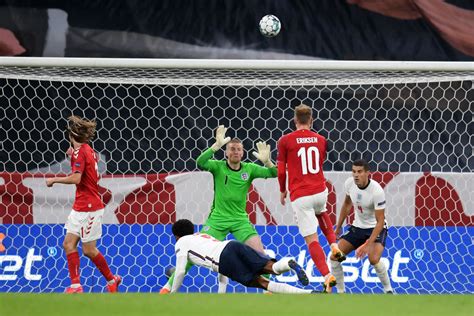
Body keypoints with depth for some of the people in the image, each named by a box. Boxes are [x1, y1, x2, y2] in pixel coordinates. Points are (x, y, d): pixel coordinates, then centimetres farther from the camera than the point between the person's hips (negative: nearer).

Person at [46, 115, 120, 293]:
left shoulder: (79, 152, -16)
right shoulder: (88, 151, 12)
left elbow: (76, 179, -25)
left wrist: (54, 180, -13)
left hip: (89, 208, -9)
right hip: (80, 207, 9)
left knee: (89, 249, 0)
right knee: (69, 244, 3)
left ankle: (112, 280, 16)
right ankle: (76, 286, -2)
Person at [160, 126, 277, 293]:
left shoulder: (249, 169, 0)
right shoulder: (218, 166, -5)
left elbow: (273, 173, -8)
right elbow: (200, 162, -24)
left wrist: (267, 161, -29)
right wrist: (217, 145, -35)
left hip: (240, 220, 2)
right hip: (217, 219, -2)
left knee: (259, 253, -13)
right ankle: (168, 286, 4)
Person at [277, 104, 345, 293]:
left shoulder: (285, 141, -5)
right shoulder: (320, 140, 6)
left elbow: (281, 171, -2)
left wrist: (282, 191, 15)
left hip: (299, 196, -4)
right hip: (320, 191, 4)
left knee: (311, 239, -2)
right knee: (321, 213, 39)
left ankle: (327, 276, -16)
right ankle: (335, 247, 21)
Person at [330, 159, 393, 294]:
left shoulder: (376, 191, -27)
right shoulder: (349, 183, -10)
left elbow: (380, 221, -25)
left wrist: (368, 244, -32)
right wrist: (338, 227, 16)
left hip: (375, 228, -6)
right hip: (357, 227, 6)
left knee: (373, 259, -31)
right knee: (334, 257, -6)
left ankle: (388, 290, -9)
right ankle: (340, 292, 10)